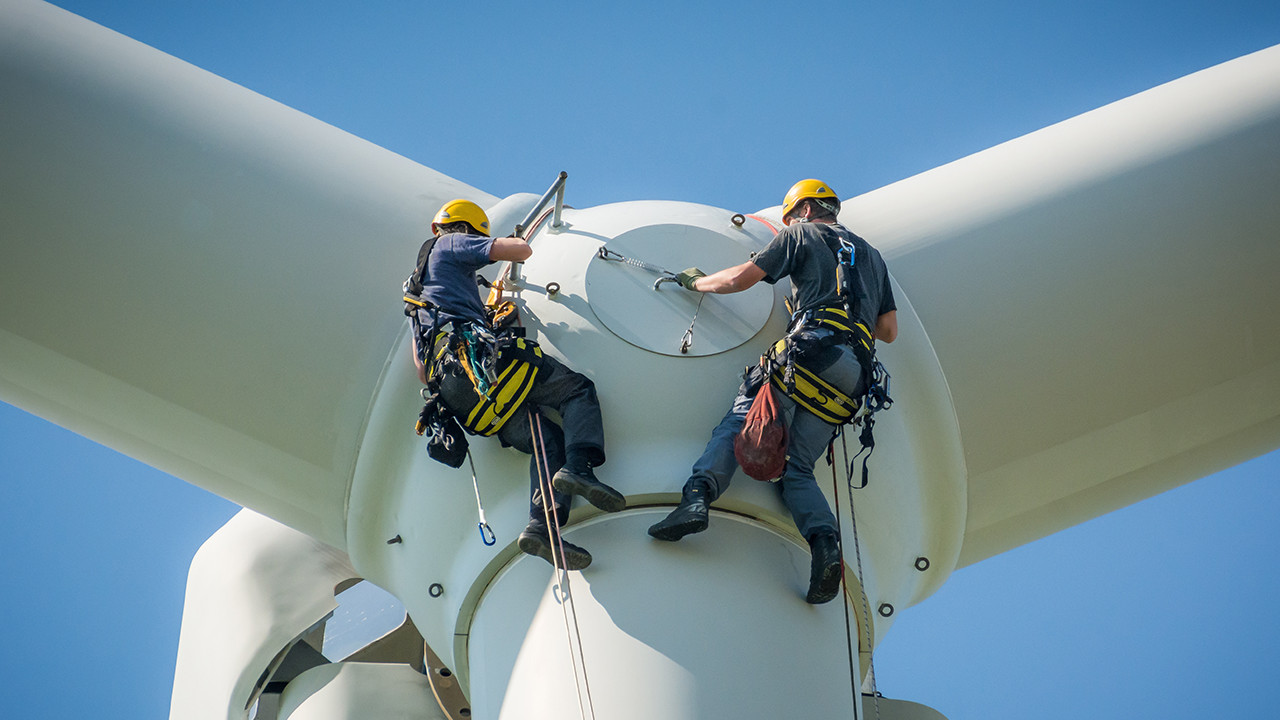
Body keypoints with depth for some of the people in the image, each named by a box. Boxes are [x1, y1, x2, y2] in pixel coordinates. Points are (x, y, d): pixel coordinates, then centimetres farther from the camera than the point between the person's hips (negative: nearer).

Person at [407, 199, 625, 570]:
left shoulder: (418, 282, 39)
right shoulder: (452, 245, 14)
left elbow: (419, 361, 36)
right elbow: (522, 252, 5)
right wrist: (520, 242, 27)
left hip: (453, 393, 8)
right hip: (478, 356, -8)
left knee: (550, 441, 0)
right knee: (578, 389, -1)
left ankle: (542, 526, -23)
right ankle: (578, 467, -29)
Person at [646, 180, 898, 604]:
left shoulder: (802, 235, 16)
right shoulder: (872, 256, 33)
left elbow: (739, 279, 12)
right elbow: (888, 331, 28)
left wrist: (696, 282, 29)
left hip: (812, 348, -5)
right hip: (853, 375, 5)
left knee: (737, 424, -7)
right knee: (797, 468, 2)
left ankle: (698, 495, -33)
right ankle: (825, 542, -23)